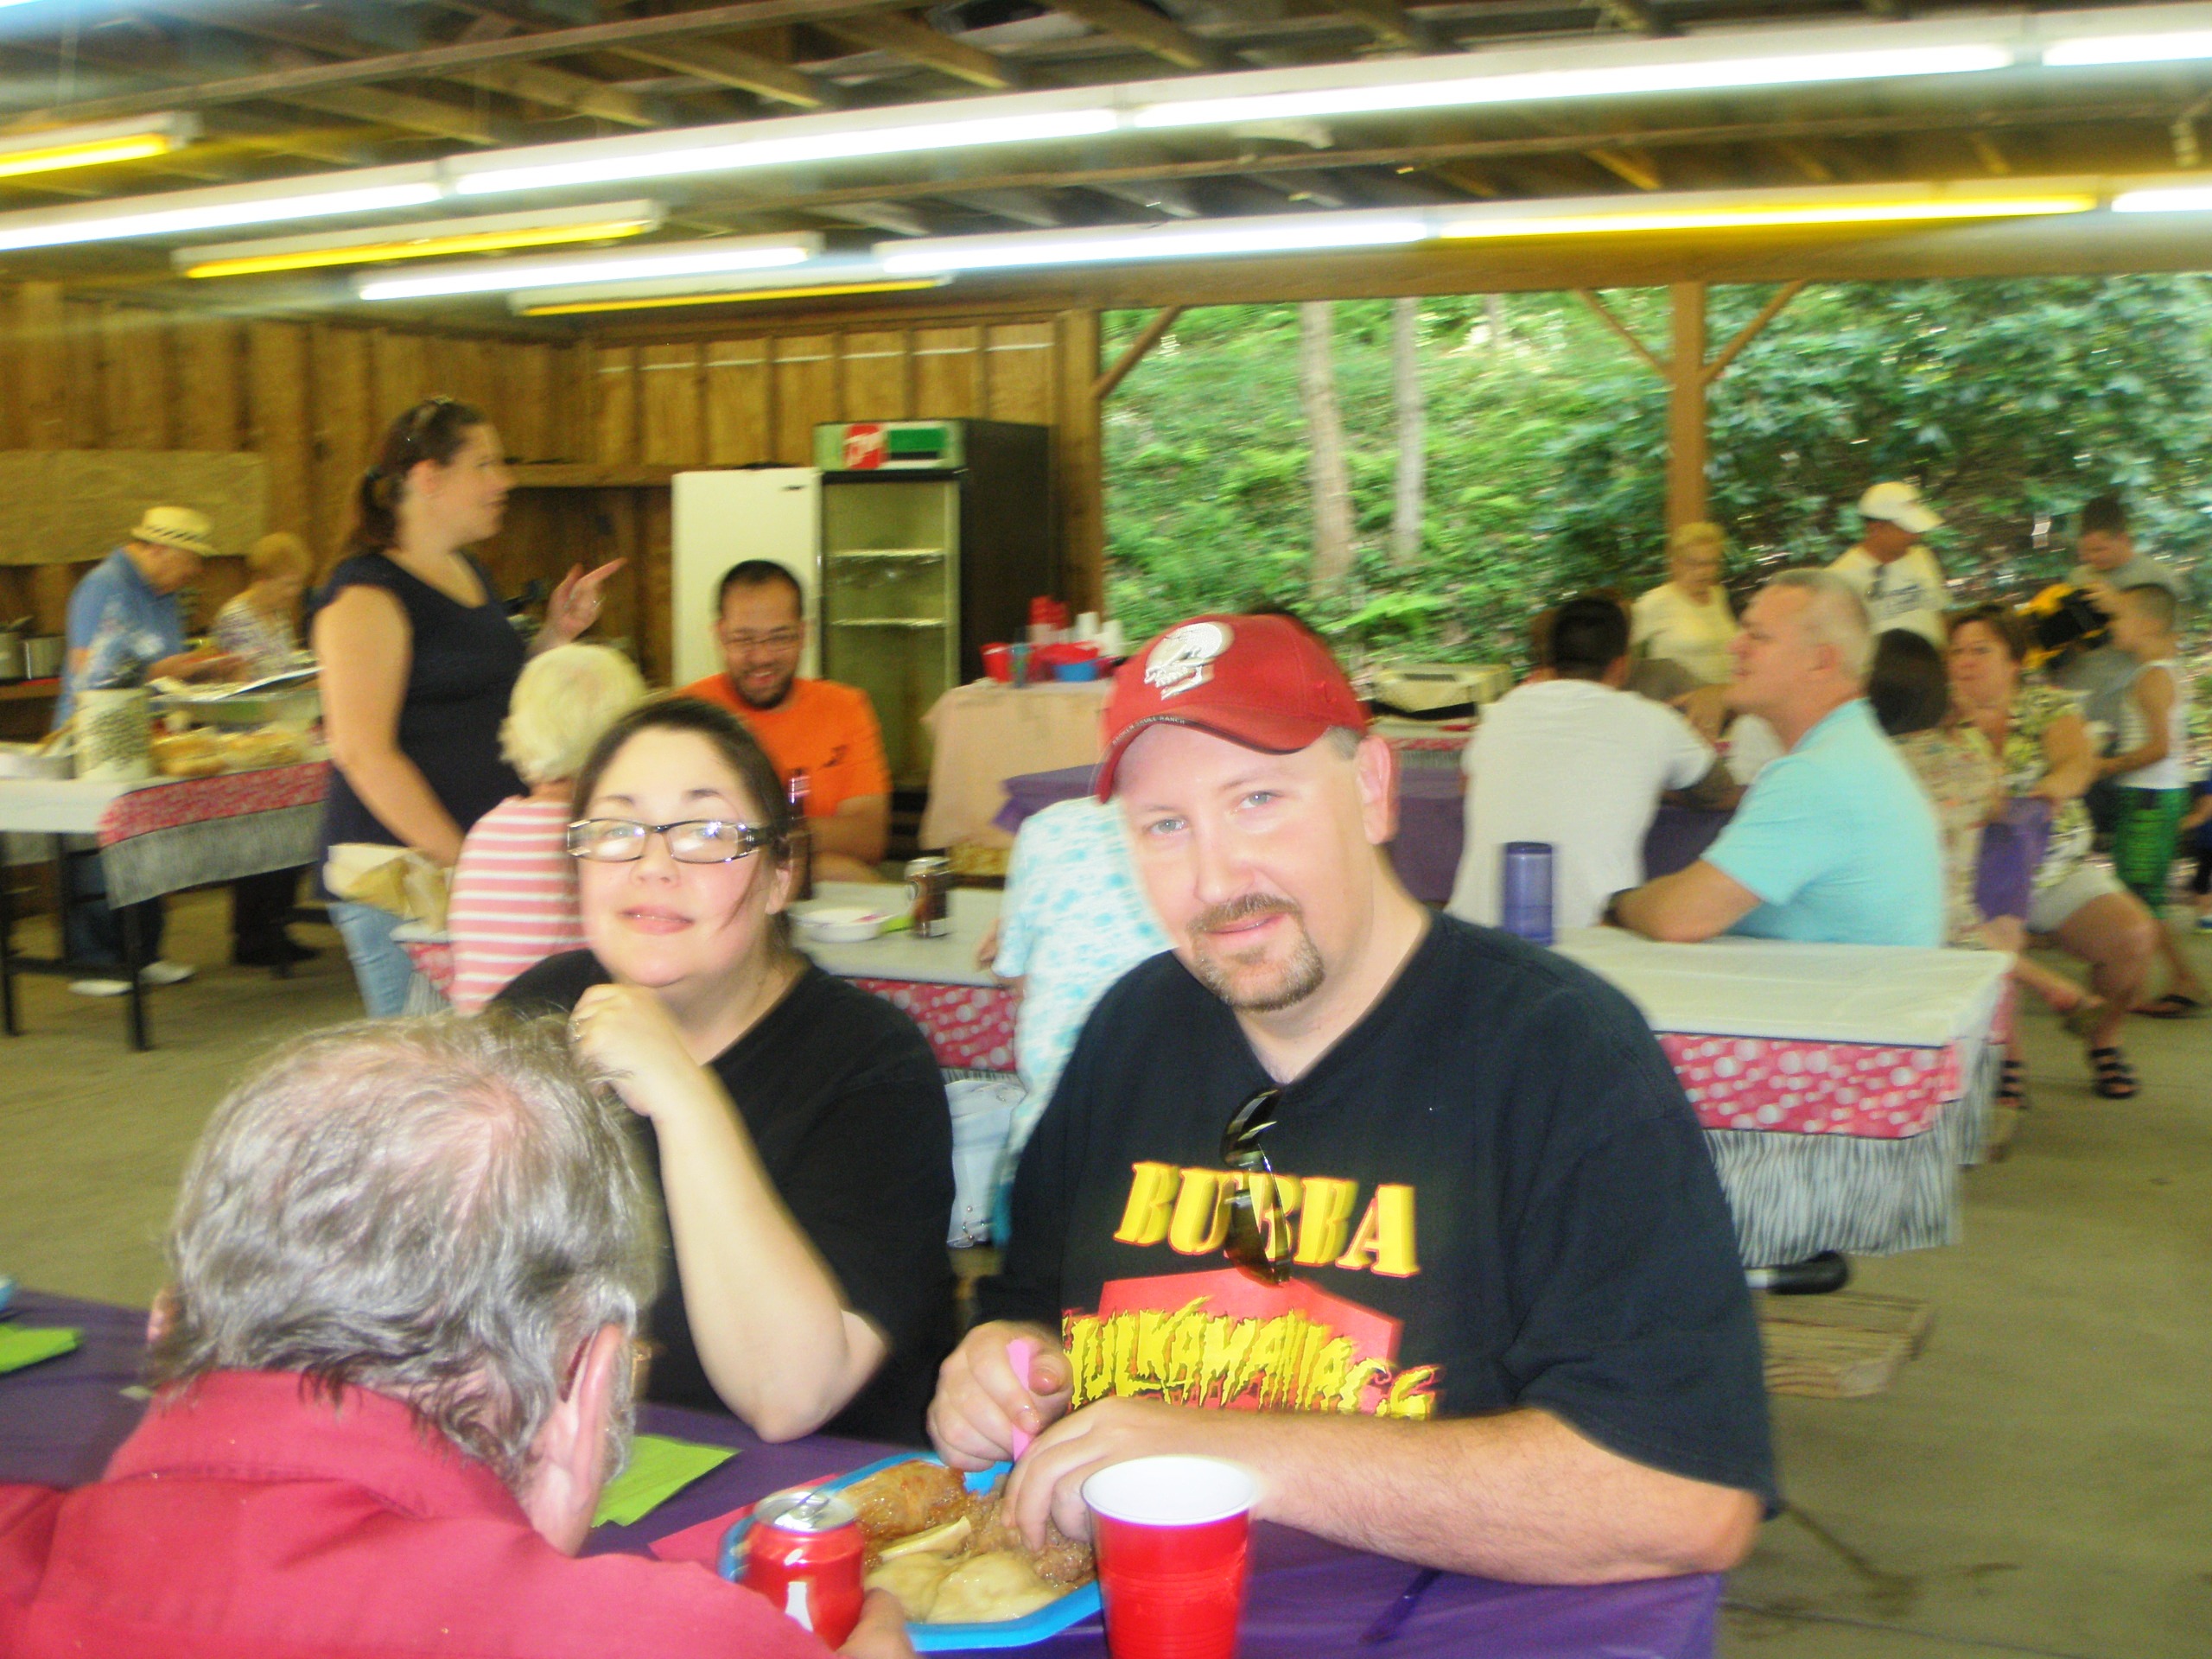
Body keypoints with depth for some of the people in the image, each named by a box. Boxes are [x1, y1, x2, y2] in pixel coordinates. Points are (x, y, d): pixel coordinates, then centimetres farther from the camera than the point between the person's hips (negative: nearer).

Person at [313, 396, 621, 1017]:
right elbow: (362, 752, -19)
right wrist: (461, 860, -21)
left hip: (485, 857, 8)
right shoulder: (368, 592, -11)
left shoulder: (470, 574, 16)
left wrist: (556, 634, 11)